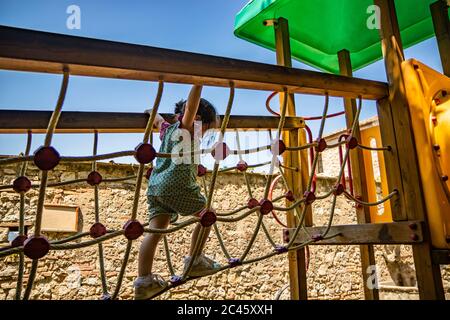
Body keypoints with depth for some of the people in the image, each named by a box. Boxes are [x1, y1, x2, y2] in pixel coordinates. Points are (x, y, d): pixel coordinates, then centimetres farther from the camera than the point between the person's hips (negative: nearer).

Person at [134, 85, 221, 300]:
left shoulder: (168, 128, 23)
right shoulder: (189, 127, 2)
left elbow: (155, 118, 41)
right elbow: (190, 107, -16)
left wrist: (152, 114, 61)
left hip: (155, 185, 8)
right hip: (177, 184, -7)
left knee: (156, 231, 5)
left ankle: (143, 282, 3)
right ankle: (194, 262, 13)